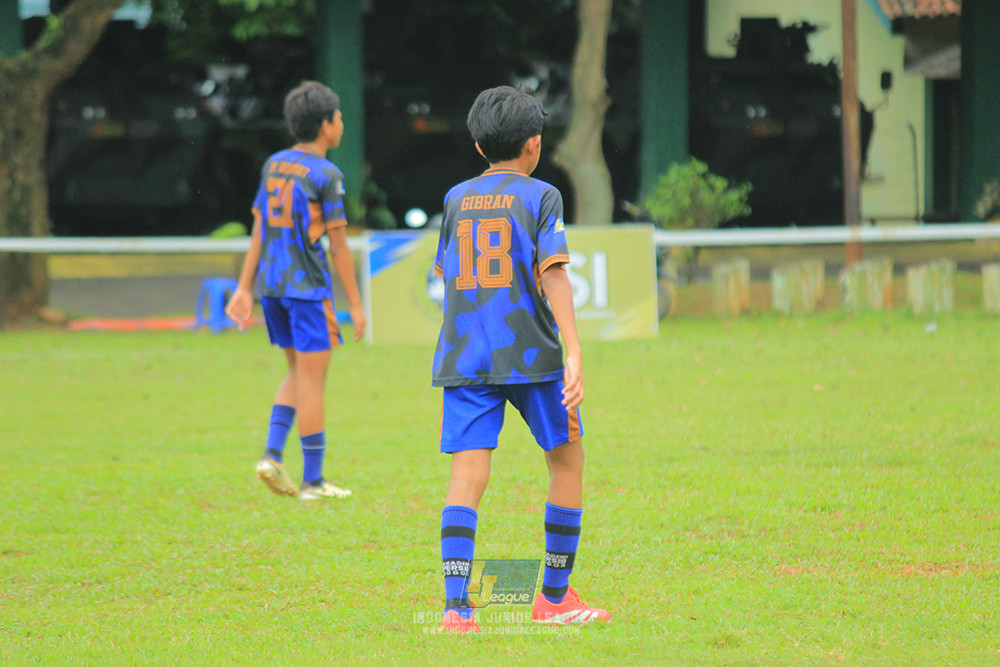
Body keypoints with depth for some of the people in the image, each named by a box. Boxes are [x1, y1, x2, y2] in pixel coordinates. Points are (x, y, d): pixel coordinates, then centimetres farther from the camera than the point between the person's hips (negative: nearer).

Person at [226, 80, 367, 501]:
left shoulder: (273, 166, 9)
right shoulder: (326, 175, -10)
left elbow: (258, 232, 11)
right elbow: (338, 246, -9)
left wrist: (245, 288, 14)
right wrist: (355, 305, -4)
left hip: (271, 284, 7)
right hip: (307, 285, -7)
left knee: (299, 373, 19)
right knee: (312, 378, -1)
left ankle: (273, 453, 3)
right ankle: (313, 481, 3)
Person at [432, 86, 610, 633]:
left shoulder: (456, 199, 13)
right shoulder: (540, 196, -1)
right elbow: (553, 274, -11)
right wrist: (574, 354, -15)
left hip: (464, 356, 3)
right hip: (530, 352, -3)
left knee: (468, 476, -4)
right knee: (567, 460, 15)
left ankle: (455, 606, -19)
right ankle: (554, 597, 18)